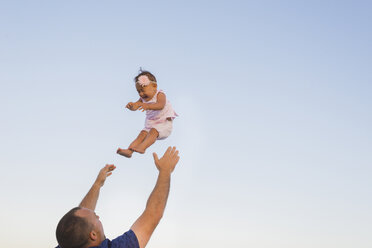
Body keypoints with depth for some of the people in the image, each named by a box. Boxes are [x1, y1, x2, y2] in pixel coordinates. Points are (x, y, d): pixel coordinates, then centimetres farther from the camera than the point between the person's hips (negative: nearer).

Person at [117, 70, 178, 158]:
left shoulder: (160, 94, -12)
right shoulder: (143, 98, 10)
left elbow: (160, 105, -32)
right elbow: (136, 106, 0)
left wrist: (148, 106, -49)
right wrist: (131, 105, -27)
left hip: (164, 122, -6)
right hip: (150, 124, 7)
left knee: (153, 131, -32)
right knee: (142, 133, -15)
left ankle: (142, 147, -50)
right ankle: (129, 150, -31)